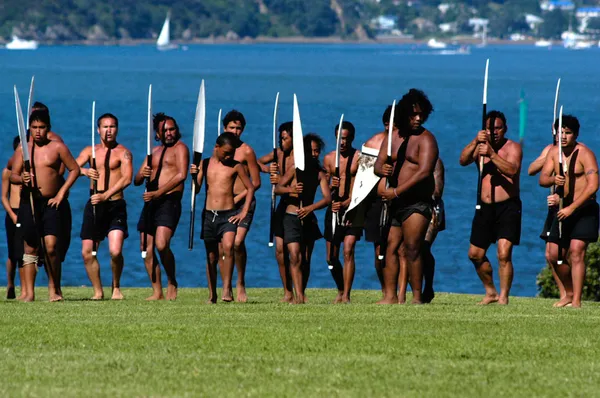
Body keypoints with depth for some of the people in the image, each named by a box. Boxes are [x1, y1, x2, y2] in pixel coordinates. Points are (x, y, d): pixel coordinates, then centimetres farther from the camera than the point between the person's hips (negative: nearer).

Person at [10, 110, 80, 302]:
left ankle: (54, 288, -1)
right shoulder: (23, 149, 8)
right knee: (30, 248, 4)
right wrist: (22, 179, -20)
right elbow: (13, 176, 4)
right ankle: (29, 293, 6)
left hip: (51, 203, -2)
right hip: (28, 202, 2)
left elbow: (75, 169, 5)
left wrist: (61, 194, -3)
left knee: (51, 246, -13)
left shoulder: (57, 147, 2)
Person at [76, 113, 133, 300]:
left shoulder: (122, 152, 0)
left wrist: (106, 195, -24)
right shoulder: (90, 151, 13)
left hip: (115, 205, -4)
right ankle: (98, 291, 14)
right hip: (94, 205, 4)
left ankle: (116, 286, 8)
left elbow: (127, 178, -13)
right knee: (87, 252, 0)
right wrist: (84, 171, -25)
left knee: (115, 251, -16)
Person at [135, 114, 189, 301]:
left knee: (162, 245, -23)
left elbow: (181, 175, -15)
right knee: (147, 249, 3)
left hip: (169, 201, -8)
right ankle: (157, 292, 9)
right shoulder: (154, 151, 21)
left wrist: (158, 193, -20)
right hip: (150, 202, 8)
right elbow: (136, 180, 20)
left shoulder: (180, 148, 0)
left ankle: (172, 283, -3)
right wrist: (142, 175, -5)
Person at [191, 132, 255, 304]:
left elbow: (250, 187, 8)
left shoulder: (235, 166, 1)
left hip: (228, 215, -2)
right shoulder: (205, 164, 6)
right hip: (209, 214, 2)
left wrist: (244, 212, 0)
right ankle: (212, 295, 16)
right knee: (211, 256, 7)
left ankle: (227, 289, -24)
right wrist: (194, 175, -16)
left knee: (228, 246, -24)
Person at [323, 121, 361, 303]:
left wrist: (346, 203, -19)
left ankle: (346, 296, -16)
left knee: (348, 251, -16)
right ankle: (341, 291, 26)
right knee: (331, 257, 5)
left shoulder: (360, 157, -2)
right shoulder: (329, 158, 11)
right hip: (334, 208, 4)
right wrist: (331, 186, -10)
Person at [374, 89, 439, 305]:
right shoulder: (393, 137, 12)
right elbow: (378, 164, 10)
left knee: (411, 249, -11)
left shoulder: (425, 139, -8)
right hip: (395, 203, 7)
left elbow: (424, 172, -19)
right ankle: (390, 296, 7)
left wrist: (396, 192, -21)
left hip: (416, 203, -7)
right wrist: (382, 169, -17)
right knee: (391, 247, 4)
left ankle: (417, 297, -8)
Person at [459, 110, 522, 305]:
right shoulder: (480, 146, 10)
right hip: (485, 207, 6)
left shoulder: (512, 147, -4)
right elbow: (463, 161, -8)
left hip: (508, 207, -6)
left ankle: (503, 298, -12)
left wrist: (492, 154, -32)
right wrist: (475, 142, -23)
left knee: (504, 254, -17)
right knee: (475, 254, 10)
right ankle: (490, 292, 28)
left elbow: (512, 170, -23)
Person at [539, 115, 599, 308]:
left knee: (576, 251, -19)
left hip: (584, 210, -7)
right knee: (553, 255, 8)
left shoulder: (585, 154, -14)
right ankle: (570, 293, 28)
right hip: (564, 209, 7)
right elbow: (542, 179, 1)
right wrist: (553, 179, -24)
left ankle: (576, 301, -21)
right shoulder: (554, 152, 7)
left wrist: (571, 208, -25)